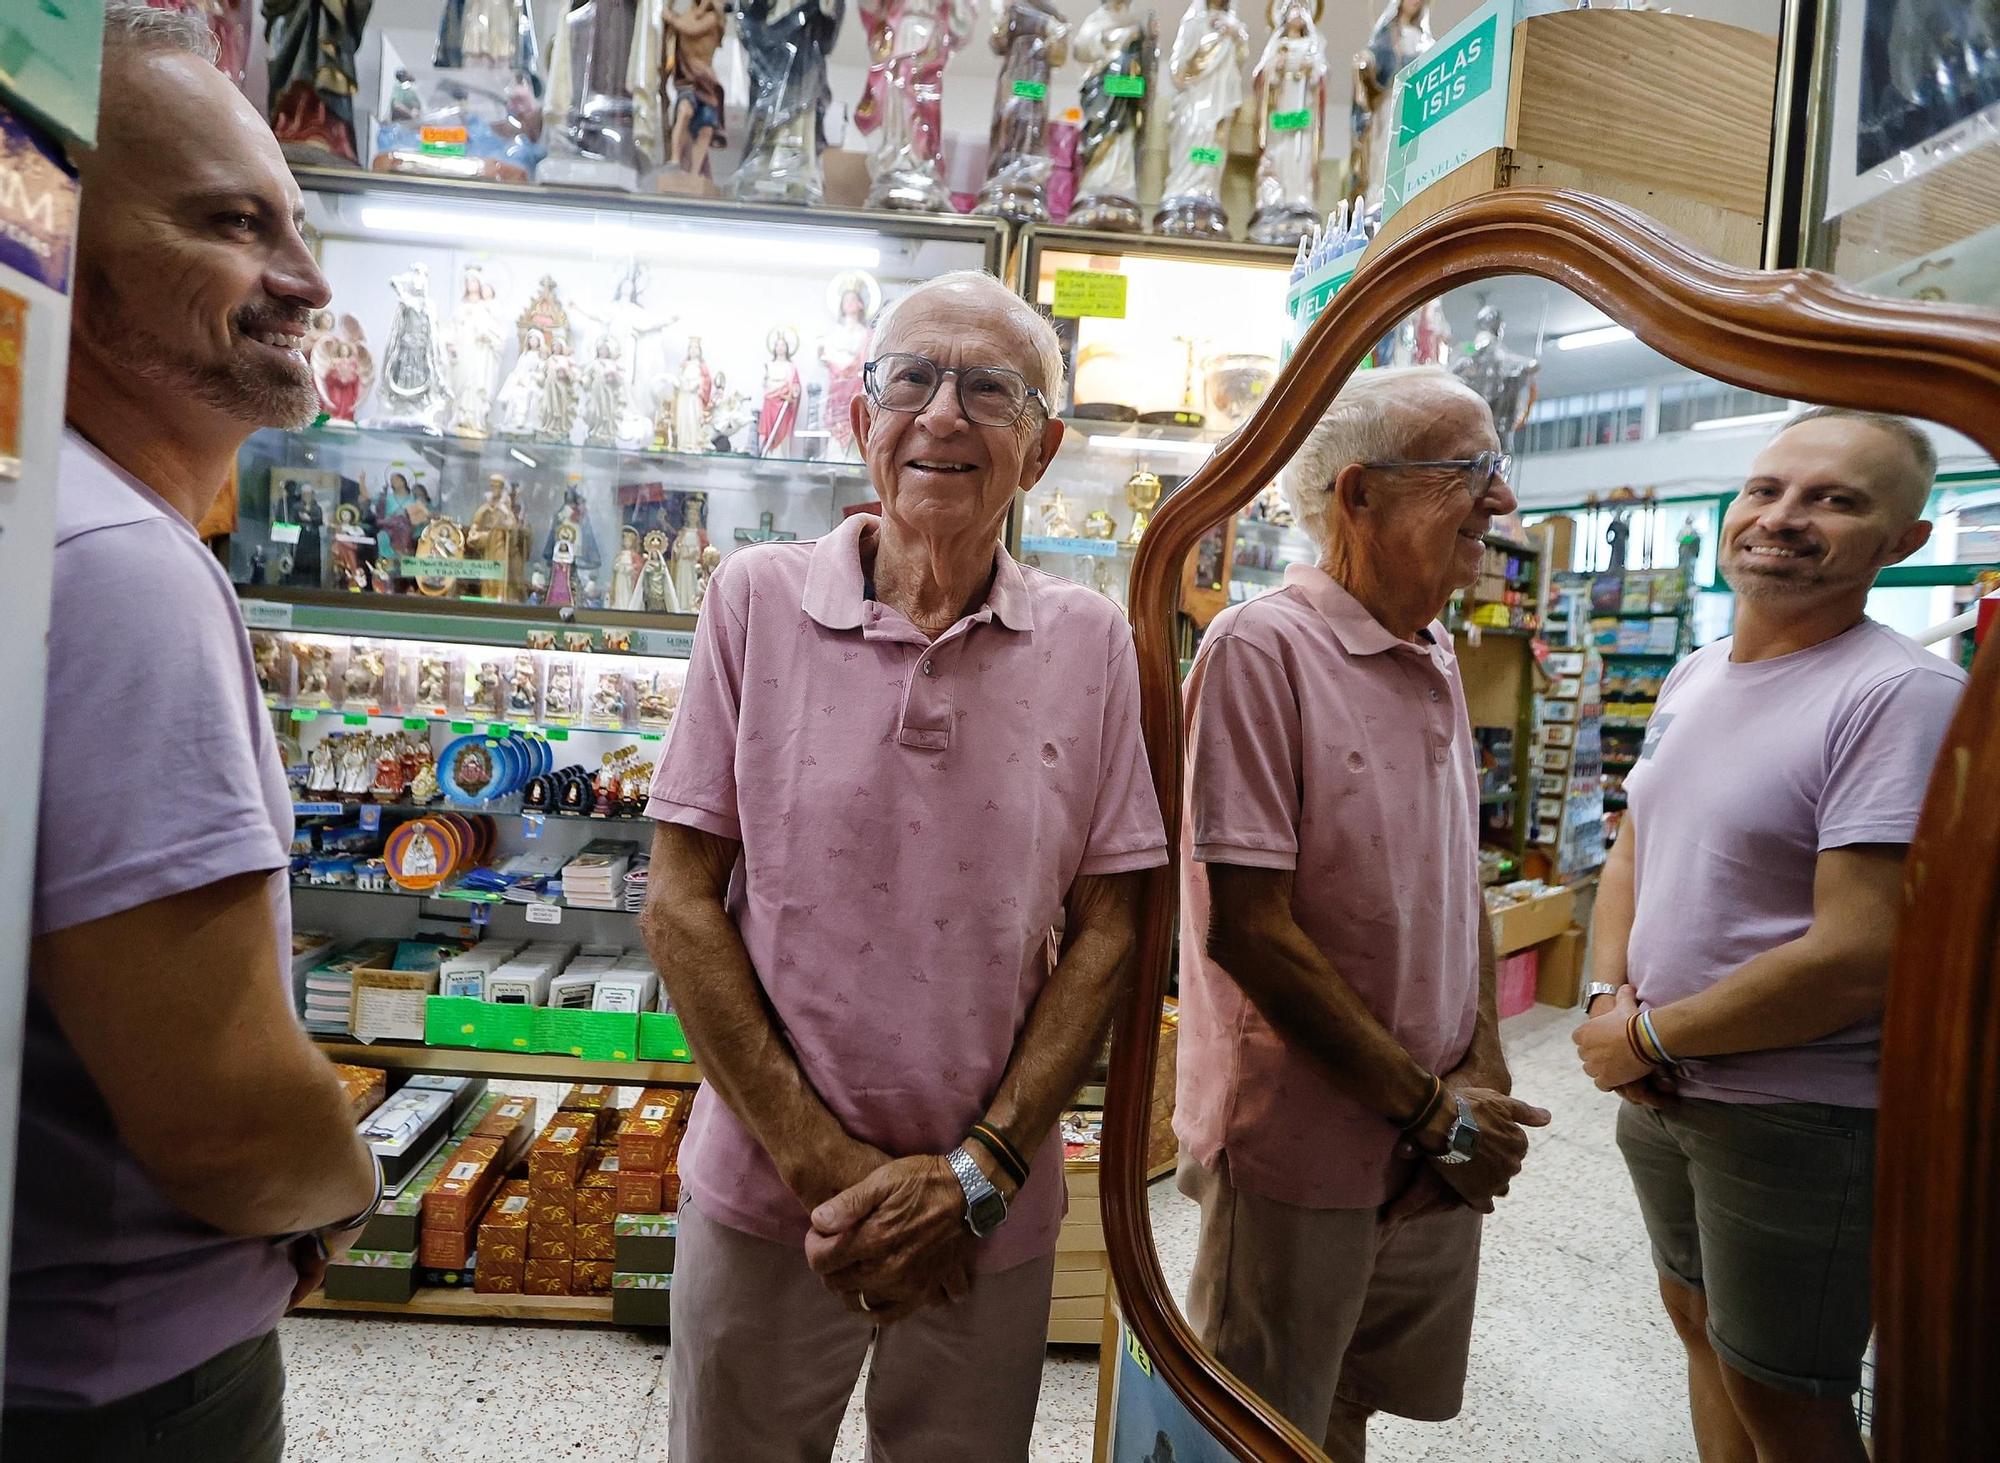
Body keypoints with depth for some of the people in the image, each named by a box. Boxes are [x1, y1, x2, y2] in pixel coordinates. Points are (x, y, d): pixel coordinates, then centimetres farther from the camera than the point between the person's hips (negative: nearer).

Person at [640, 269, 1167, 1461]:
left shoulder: (1092, 644, -4)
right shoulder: (759, 598, -7)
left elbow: (1106, 931, -2)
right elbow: (683, 905, -7)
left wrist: (978, 1173, -10)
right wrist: (821, 1165, -10)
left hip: (994, 1219, 1)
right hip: (767, 1197, 0)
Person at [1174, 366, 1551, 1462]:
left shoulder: (1437, 664, 8)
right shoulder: (1261, 649, -19)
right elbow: (1247, 929, -22)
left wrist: (1484, 1074, 0)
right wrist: (1434, 1110, -15)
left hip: (1441, 1156, 7)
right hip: (1299, 1154, -7)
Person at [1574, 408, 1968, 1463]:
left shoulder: (1904, 694, -20)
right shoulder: (1691, 677, 6)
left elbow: (1857, 960, -26)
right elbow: (1631, 854, 12)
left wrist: (1647, 1036, -16)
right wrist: (1610, 997, -5)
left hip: (1798, 1121, -7)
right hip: (1661, 1094, 7)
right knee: (1699, 1324, 23)